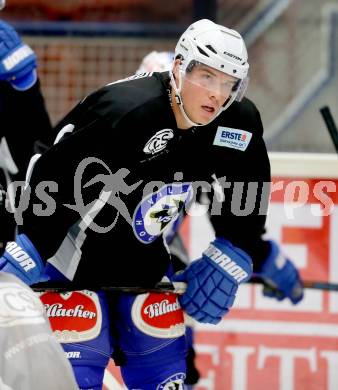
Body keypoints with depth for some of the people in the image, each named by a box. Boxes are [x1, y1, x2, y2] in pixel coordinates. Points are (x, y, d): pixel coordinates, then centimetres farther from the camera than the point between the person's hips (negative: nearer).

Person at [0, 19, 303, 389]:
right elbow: (55, 181, -31)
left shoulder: (240, 125, -12)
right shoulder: (127, 111, -33)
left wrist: (227, 261, 2)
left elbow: (244, 201, 5)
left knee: (160, 347, 9)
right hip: (73, 245, -7)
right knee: (78, 358, -12)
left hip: (142, 253, 7)